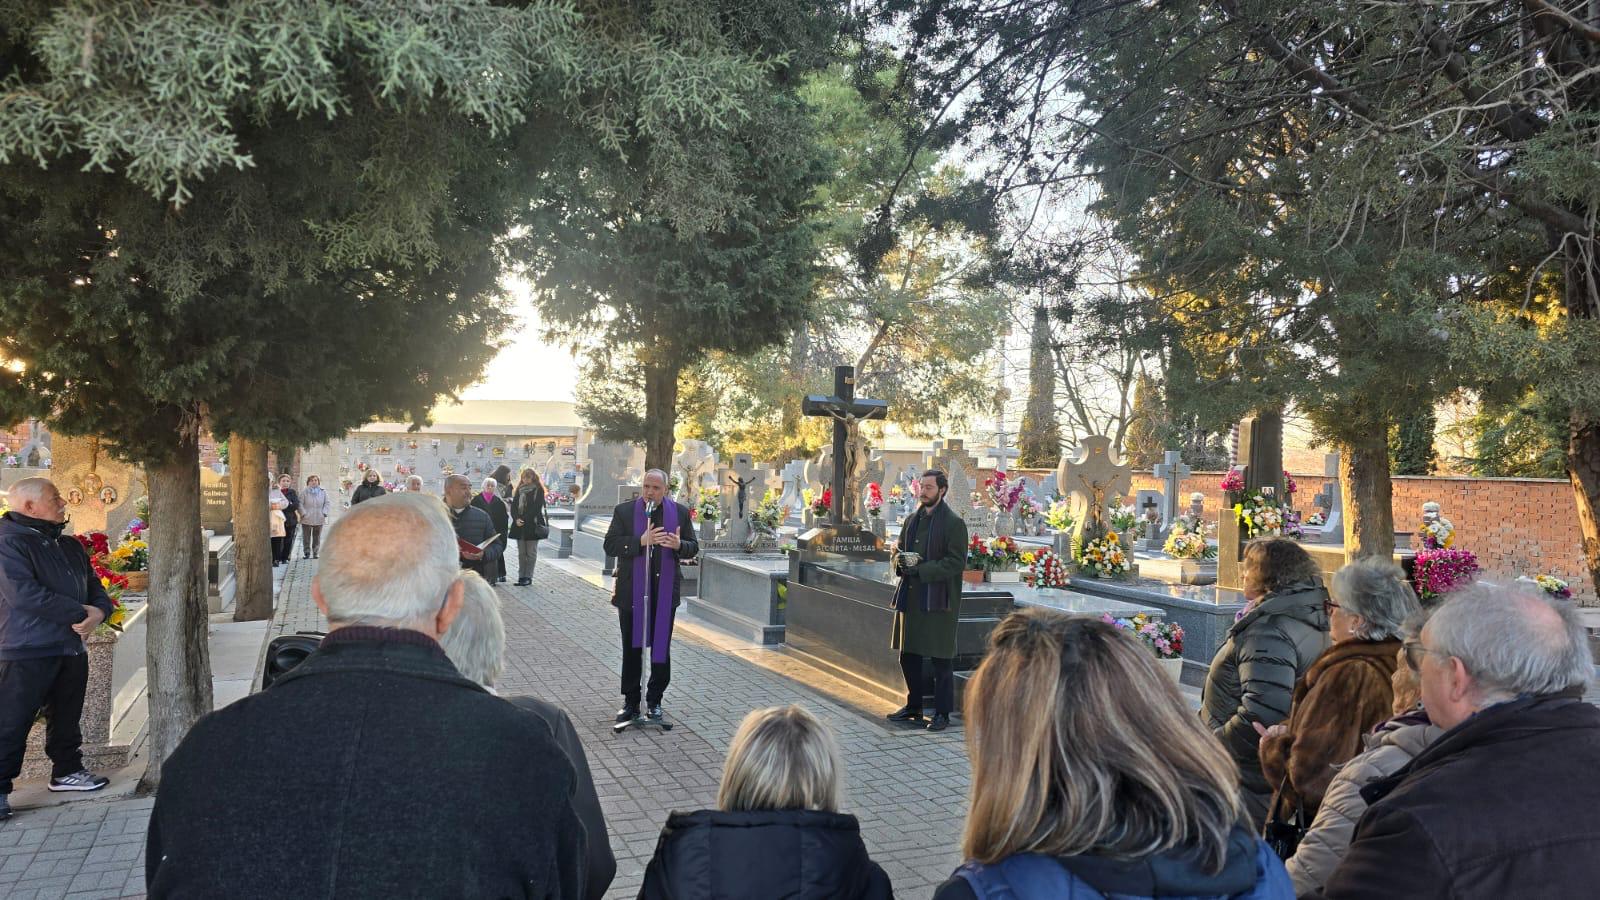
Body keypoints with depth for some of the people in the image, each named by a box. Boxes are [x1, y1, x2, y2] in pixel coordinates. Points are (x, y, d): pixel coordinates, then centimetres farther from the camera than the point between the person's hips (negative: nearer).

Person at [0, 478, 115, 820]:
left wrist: (99, 612, -6)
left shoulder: (70, 546, 14)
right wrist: (80, 612, -20)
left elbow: (95, 588, 19)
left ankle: (67, 770, 31)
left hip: (71, 649, 8)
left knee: (67, 718, 17)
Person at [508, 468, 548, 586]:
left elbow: (537, 507, -8)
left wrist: (524, 519, -13)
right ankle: (521, 576, 10)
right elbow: (514, 506, 8)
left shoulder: (538, 490, -1)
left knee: (531, 552, -2)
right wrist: (516, 518, -9)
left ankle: (528, 577, 2)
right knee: (521, 553, 7)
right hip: (519, 526, 5)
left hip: (532, 525, -5)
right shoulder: (519, 490, 13)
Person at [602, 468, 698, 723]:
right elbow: (610, 545, -8)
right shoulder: (624, 511, -1)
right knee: (632, 648, 7)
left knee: (661, 648, 8)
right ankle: (630, 702, 18)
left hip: (665, 592, 1)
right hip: (632, 591, -1)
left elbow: (693, 547, 6)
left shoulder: (680, 512, 3)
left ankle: (654, 702, 21)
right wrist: (641, 541, -22)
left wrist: (679, 545, -18)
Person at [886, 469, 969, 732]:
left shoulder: (954, 523, -8)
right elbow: (898, 549, 22)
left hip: (938, 600, -7)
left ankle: (942, 713, 9)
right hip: (910, 597, 7)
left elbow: (957, 562, -14)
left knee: (941, 660, 0)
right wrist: (900, 560, -3)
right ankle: (913, 706, 28)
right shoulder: (912, 520, 13)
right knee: (908, 655, 14)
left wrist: (920, 569, -20)